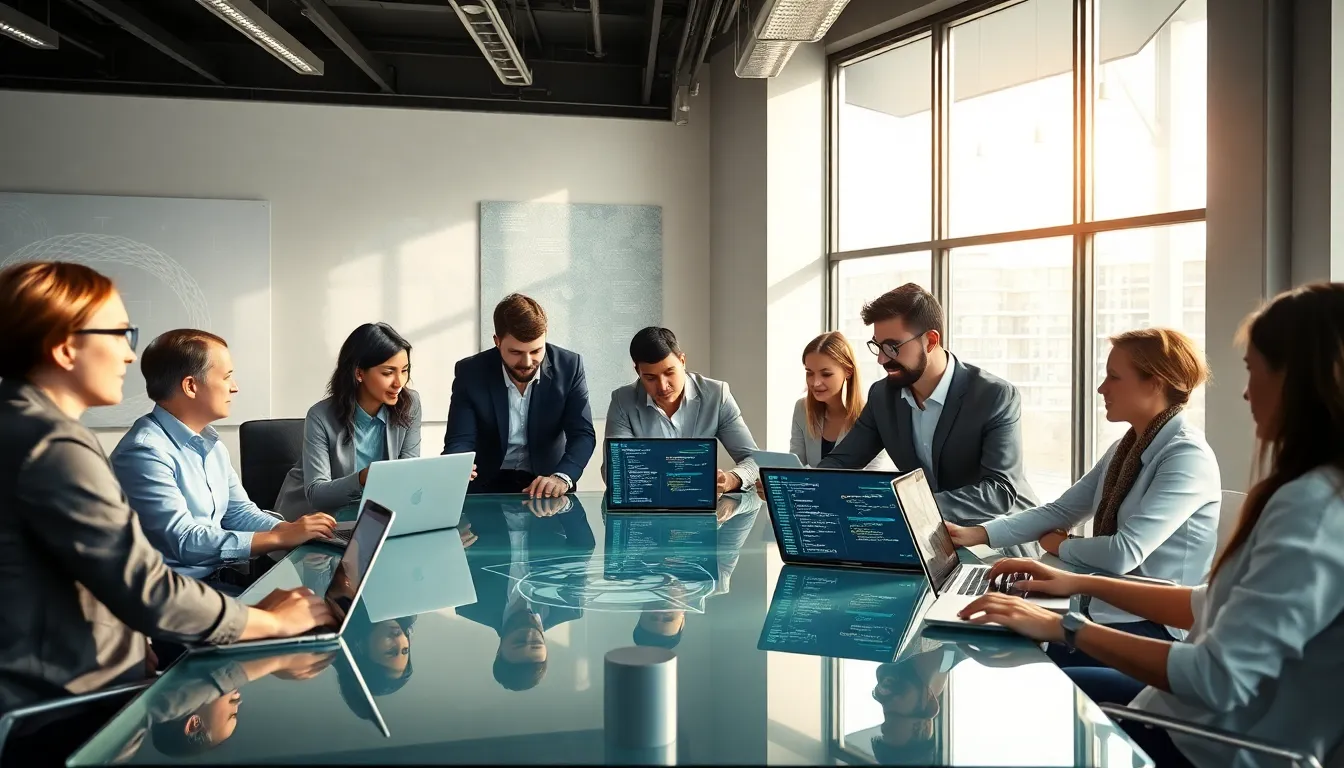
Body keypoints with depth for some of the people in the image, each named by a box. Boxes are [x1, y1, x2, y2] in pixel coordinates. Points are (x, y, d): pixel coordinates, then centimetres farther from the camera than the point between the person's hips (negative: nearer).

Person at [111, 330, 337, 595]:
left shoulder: (209, 441, 10)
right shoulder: (145, 452, -18)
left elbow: (239, 512, 13)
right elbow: (184, 541, -23)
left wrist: (291, 529, -6)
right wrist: (281, 537, -21)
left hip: (222, 573, 8)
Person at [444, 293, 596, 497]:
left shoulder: (569, 366, -11)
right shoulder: (470, 372, -11)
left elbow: (583, 434, -14)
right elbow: (460, 441, -11)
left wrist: (561, 478, -33)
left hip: (547, 484, 1)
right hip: (488, 485, -1)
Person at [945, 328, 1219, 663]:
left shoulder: (1188, 457, -19)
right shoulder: (1126, 447, 9)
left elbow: (1126, 552, -25)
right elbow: (1060, 511, 6)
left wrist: (1060, 546, -5)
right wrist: (975, 534, -5)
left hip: (1154, 626, -7)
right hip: (1108, 605, 7)